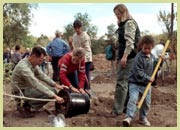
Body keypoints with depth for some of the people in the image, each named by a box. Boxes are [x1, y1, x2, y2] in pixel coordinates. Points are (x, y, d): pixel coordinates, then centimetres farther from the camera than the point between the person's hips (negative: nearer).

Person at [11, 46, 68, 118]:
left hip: (27, 88, 9)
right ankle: (24, 105, -9)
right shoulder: (23, 67, -29)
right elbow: (37, 85, -34)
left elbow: (42, 76, 6)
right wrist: (55, 96, -36)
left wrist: (56, 85, -4)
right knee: (51, 92, -20)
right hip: (21, 92, -9)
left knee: (52, 90, 6)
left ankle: (26, 103, 6)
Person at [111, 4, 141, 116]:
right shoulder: (124, 24, 23)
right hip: (124, 56, 10)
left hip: (128, 57, -10)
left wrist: (125, 56, -26)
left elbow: (130, 41, -19)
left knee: (121, 82, -11)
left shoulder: (130, 23, -7)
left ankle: (117, 109, -8)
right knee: (126, 82, 11)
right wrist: (119, 57, 21)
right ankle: (126, 106, 18)